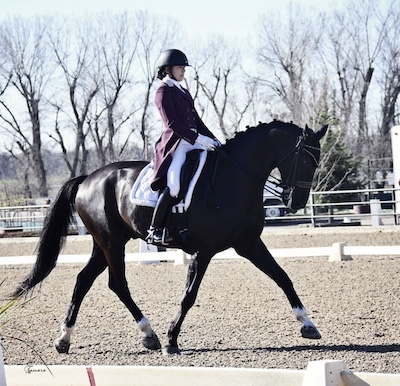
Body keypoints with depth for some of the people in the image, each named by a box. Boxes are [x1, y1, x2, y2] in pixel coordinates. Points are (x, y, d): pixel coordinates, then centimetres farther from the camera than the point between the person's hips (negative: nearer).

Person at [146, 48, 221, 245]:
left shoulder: (183, 91, 23)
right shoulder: (163, 92, -3)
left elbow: (196, 119, 22)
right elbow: (172, 123, -14)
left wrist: (212, 138, 8)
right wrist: (198, 138, -20)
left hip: (194, 140, 9)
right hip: (176, 143, -9)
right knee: (173, 185, -27)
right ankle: (155, 230, -17)